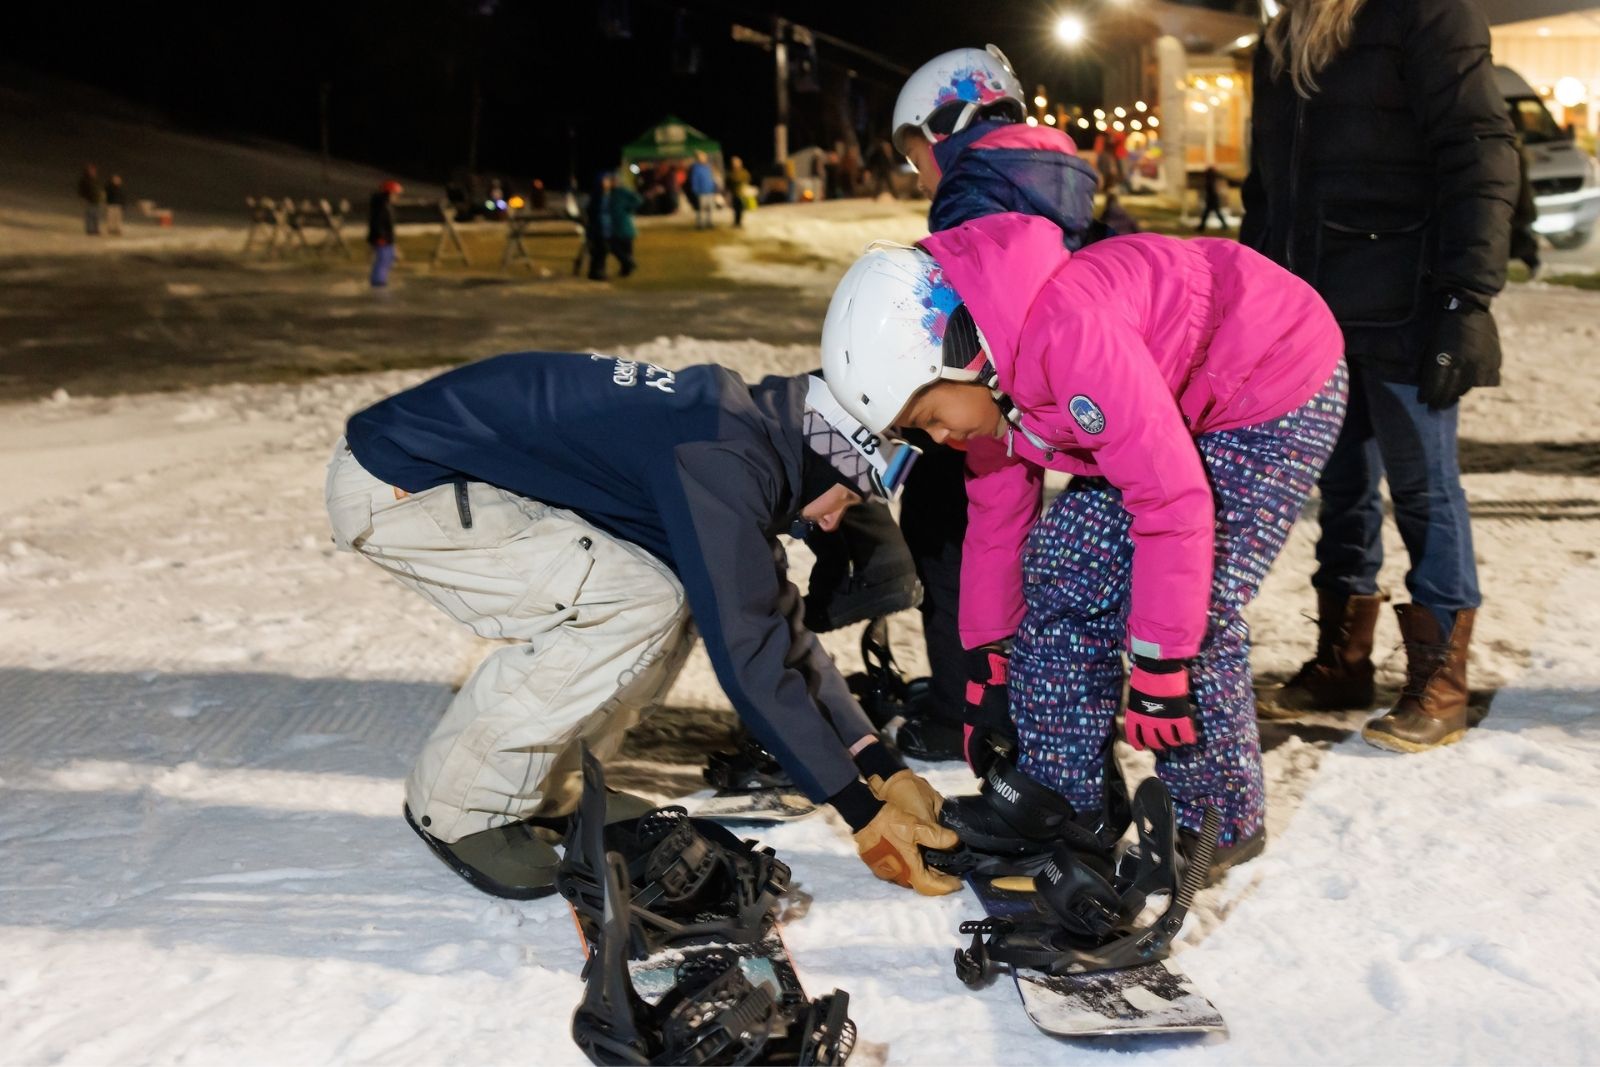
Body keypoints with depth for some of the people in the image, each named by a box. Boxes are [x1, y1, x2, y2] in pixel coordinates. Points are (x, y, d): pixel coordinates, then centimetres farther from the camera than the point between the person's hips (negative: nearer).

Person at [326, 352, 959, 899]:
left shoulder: (744, 434, 6)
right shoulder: (721, 459, -23)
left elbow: (776, 627, 11)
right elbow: (744, 654, -24)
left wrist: (884, 770, 9)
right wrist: (863, 813, -17)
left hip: (459, 477, 9)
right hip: (392, 485, -9)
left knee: (667, 603, 4)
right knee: (634, 605, -19)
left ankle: (532, 787, 13)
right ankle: (460, 809, -5)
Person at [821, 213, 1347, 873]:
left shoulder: (1068, 331, -35)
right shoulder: (989, 373, -5)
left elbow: (1173, 499, -33)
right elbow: (995, 515, 7)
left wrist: (1158, 668, -26)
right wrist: (987, 670, 12)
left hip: (1278, 384, -9)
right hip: (1185, 401, 9)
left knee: (1195, 608, -14)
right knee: (1061, 572, 2)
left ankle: (1218, 823, 7)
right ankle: (1058, 792, 14)